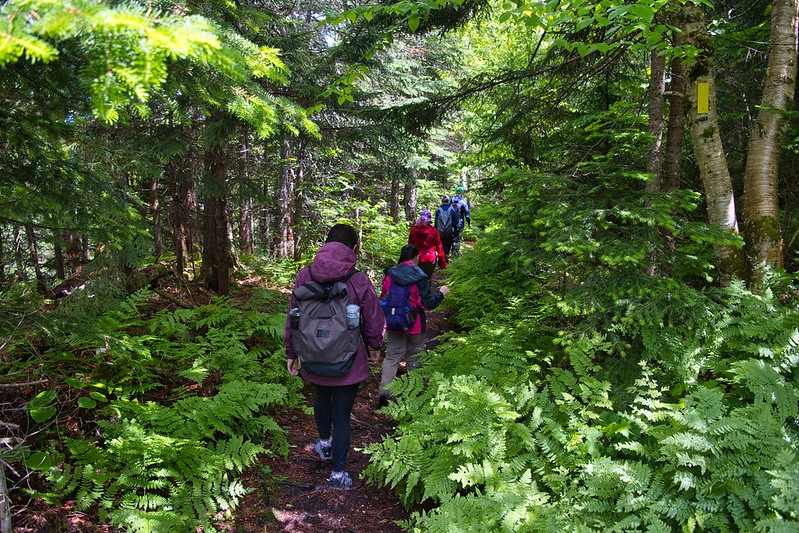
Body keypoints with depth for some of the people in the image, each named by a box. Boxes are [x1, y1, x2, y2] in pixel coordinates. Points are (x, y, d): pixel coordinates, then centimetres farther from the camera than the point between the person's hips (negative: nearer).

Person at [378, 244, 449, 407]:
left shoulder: (389, 276, -5)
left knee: (391, 357, 10)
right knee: (414, 357, 15)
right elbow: (427, 304, -15)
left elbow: (383, 300, 4)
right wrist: (441, 293, -1)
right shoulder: (420, 278, -15)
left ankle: (384, 392, -2)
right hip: (415, 326, -2)